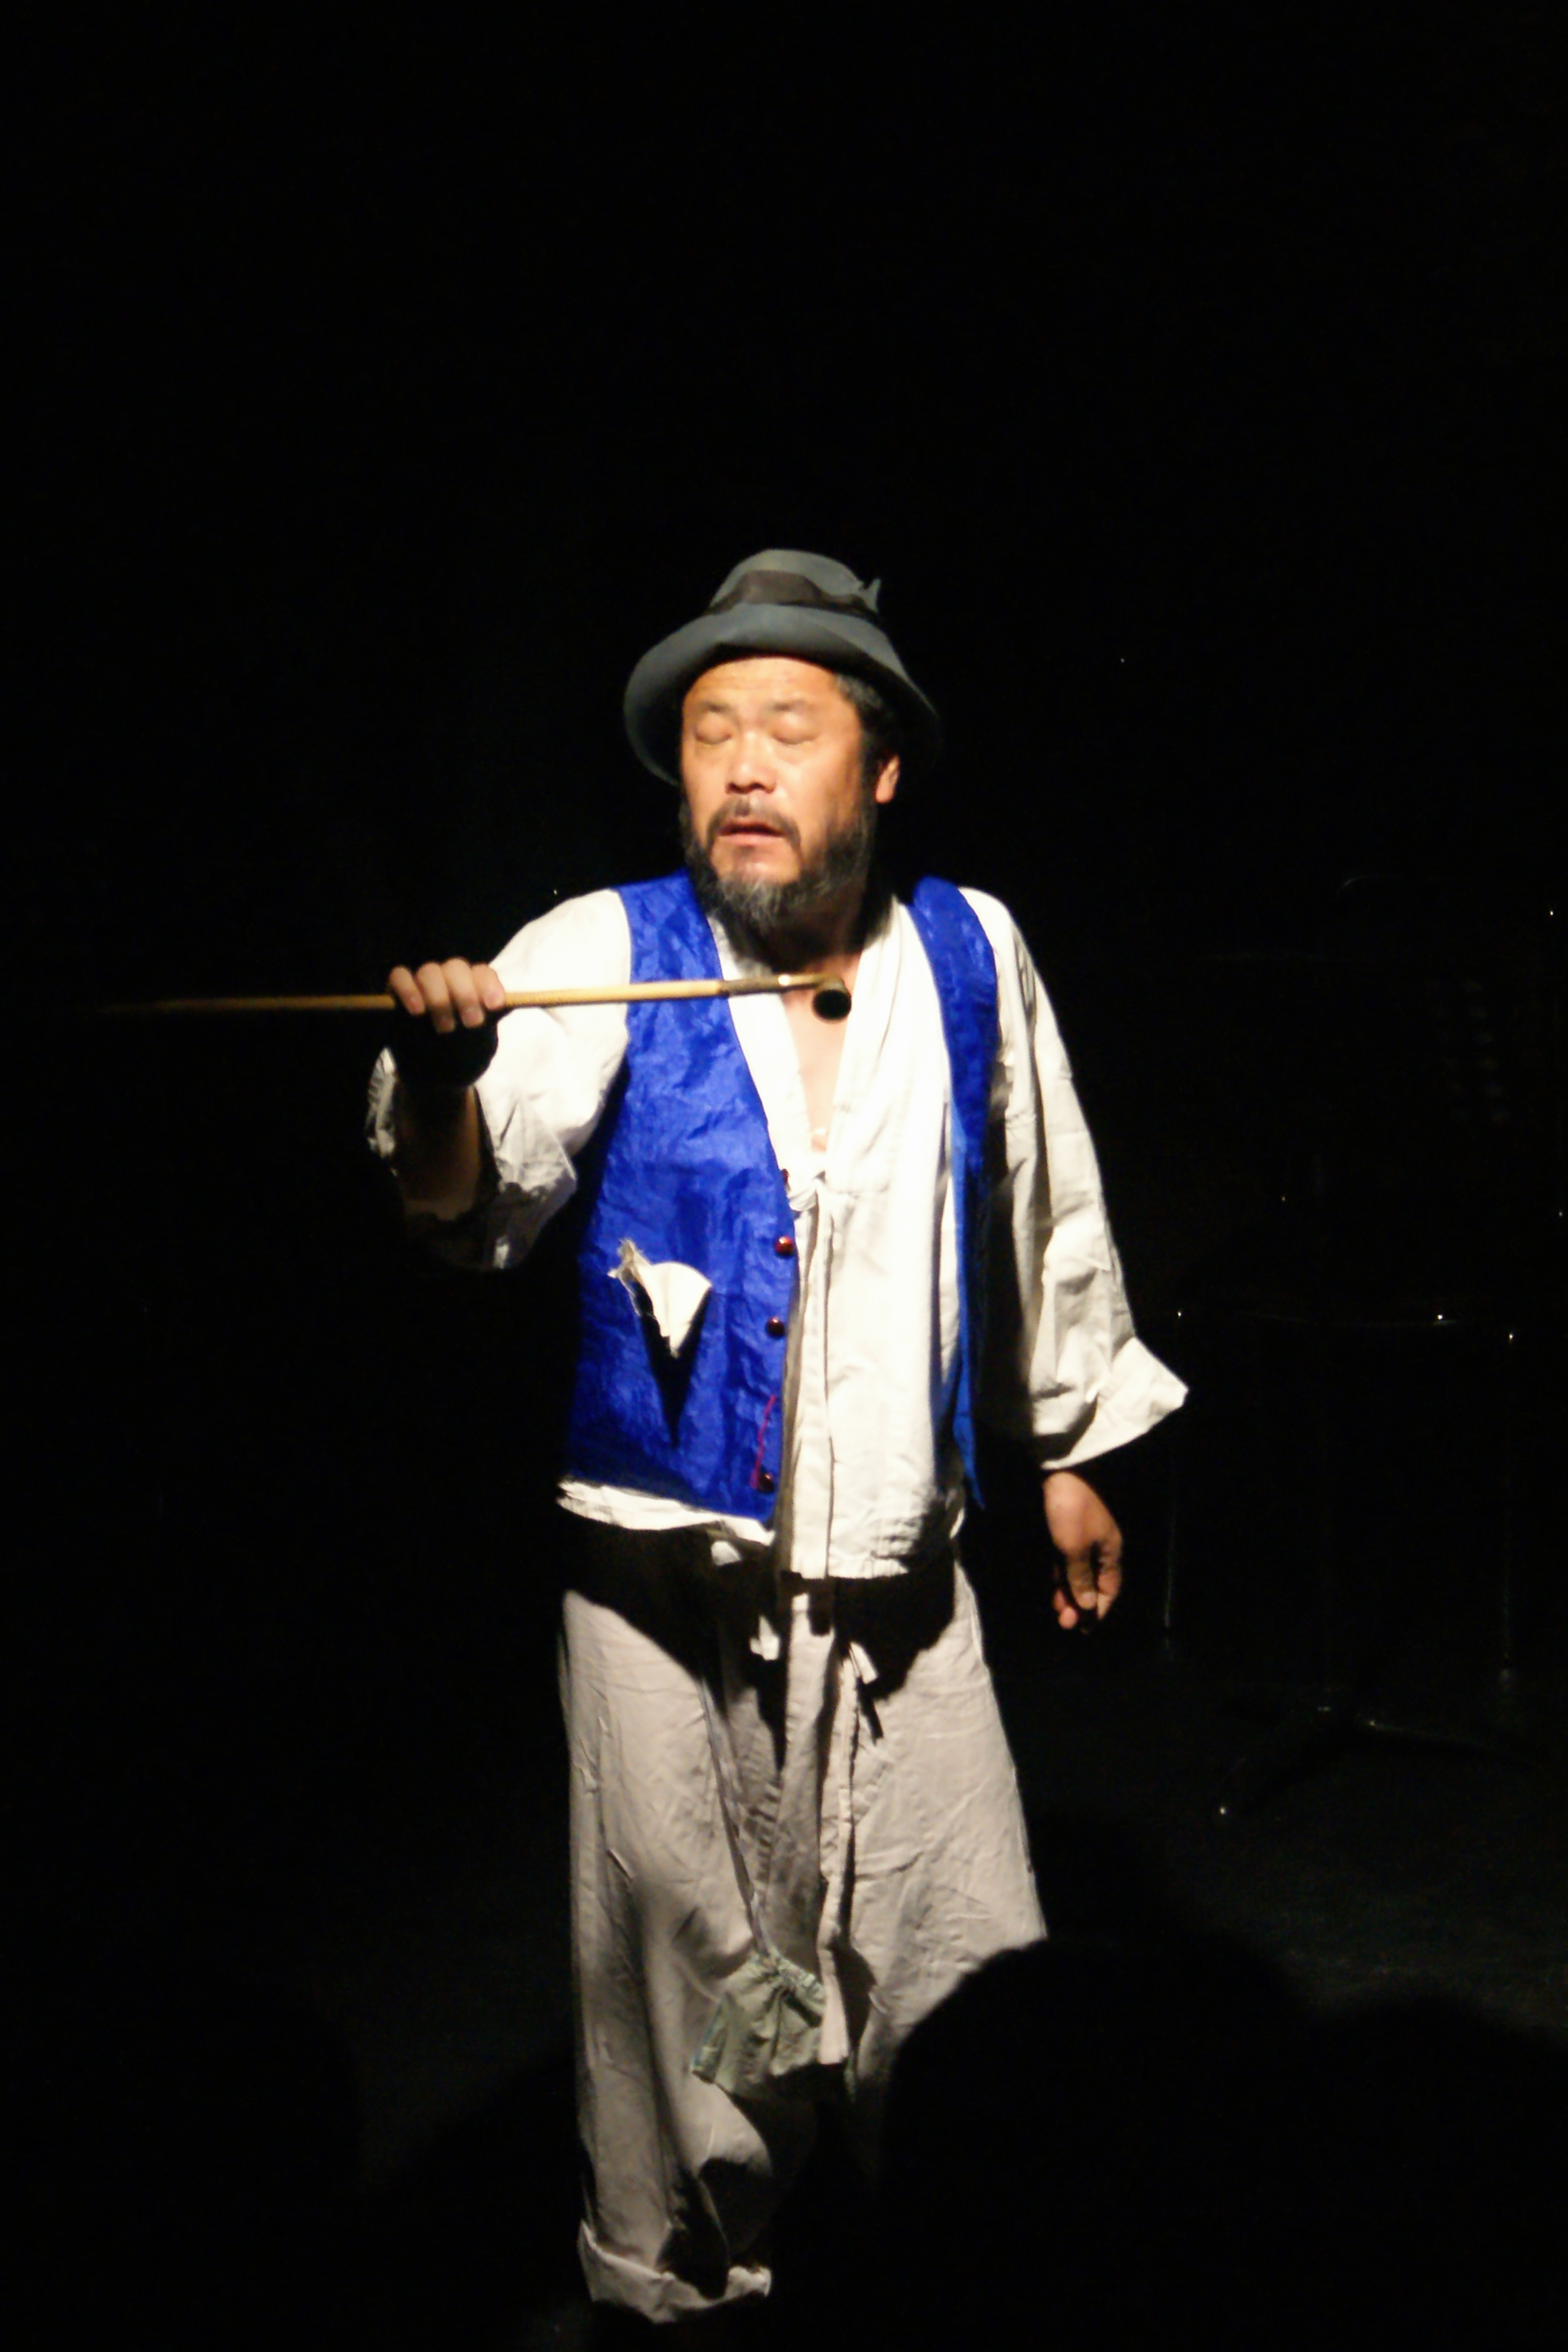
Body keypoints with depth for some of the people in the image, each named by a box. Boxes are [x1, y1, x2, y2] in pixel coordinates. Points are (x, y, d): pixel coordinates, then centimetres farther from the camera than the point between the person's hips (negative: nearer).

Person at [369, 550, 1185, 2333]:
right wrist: (441, 1085, -42)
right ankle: (670, 2289, 36)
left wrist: (1070, 1445, 21)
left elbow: (1045, 1219, 15)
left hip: (908, 1607, 2)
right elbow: (474, 1204, -21)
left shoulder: (971, 953, 1)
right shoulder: (603, 955, -6)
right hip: (665, 1602, -2)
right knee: (681, 2016, 10)